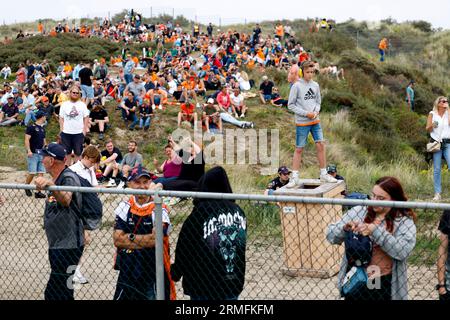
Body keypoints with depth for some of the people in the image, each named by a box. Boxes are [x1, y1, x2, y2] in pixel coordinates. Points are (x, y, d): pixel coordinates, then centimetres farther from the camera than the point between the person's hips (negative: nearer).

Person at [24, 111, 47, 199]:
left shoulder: (43, 129, 17)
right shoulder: (31, 127, -5)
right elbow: (27, 139, -11)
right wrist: (29, 150, -20)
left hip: (41, 153, 7)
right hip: (33, 153, -7)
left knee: (41, 173, 0)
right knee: (32, 172, -9)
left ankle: (38, 192, 3)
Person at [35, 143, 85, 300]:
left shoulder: (68, 178, -17)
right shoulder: (56, 179, 14)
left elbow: (66, 200, -40)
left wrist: (50, 185, -54)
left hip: (68, 247, -11)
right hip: (57, 245, 11)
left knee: (54, 293, -13)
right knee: (63, 292, 19)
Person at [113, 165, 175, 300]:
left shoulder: (159, 210, -10)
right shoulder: (124, 207, 3)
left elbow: (155, 239, -20)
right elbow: (117, 240, -5)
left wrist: (130, 237, -8)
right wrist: (145, 241, -13)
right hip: (127, 273, 4)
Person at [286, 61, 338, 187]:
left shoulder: (315, 85, 6)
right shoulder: (297, 86, -8)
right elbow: (291, 105, -7)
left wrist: (316, 111, -5)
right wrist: (306, 113, -14)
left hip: (315, 121, 4)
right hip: (302, 122, -4)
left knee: (321, 145, 0)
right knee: (299, 149, -1)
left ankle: (324, 174, 10)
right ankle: (295, 178, 4)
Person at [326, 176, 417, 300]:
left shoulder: (404, 221, -4)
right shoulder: (358, 211, 2)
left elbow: (403, 251, -19)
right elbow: (330, 234, 3)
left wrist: (375, 230, -24)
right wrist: (344, 228, -18)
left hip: (384, 284, -2)